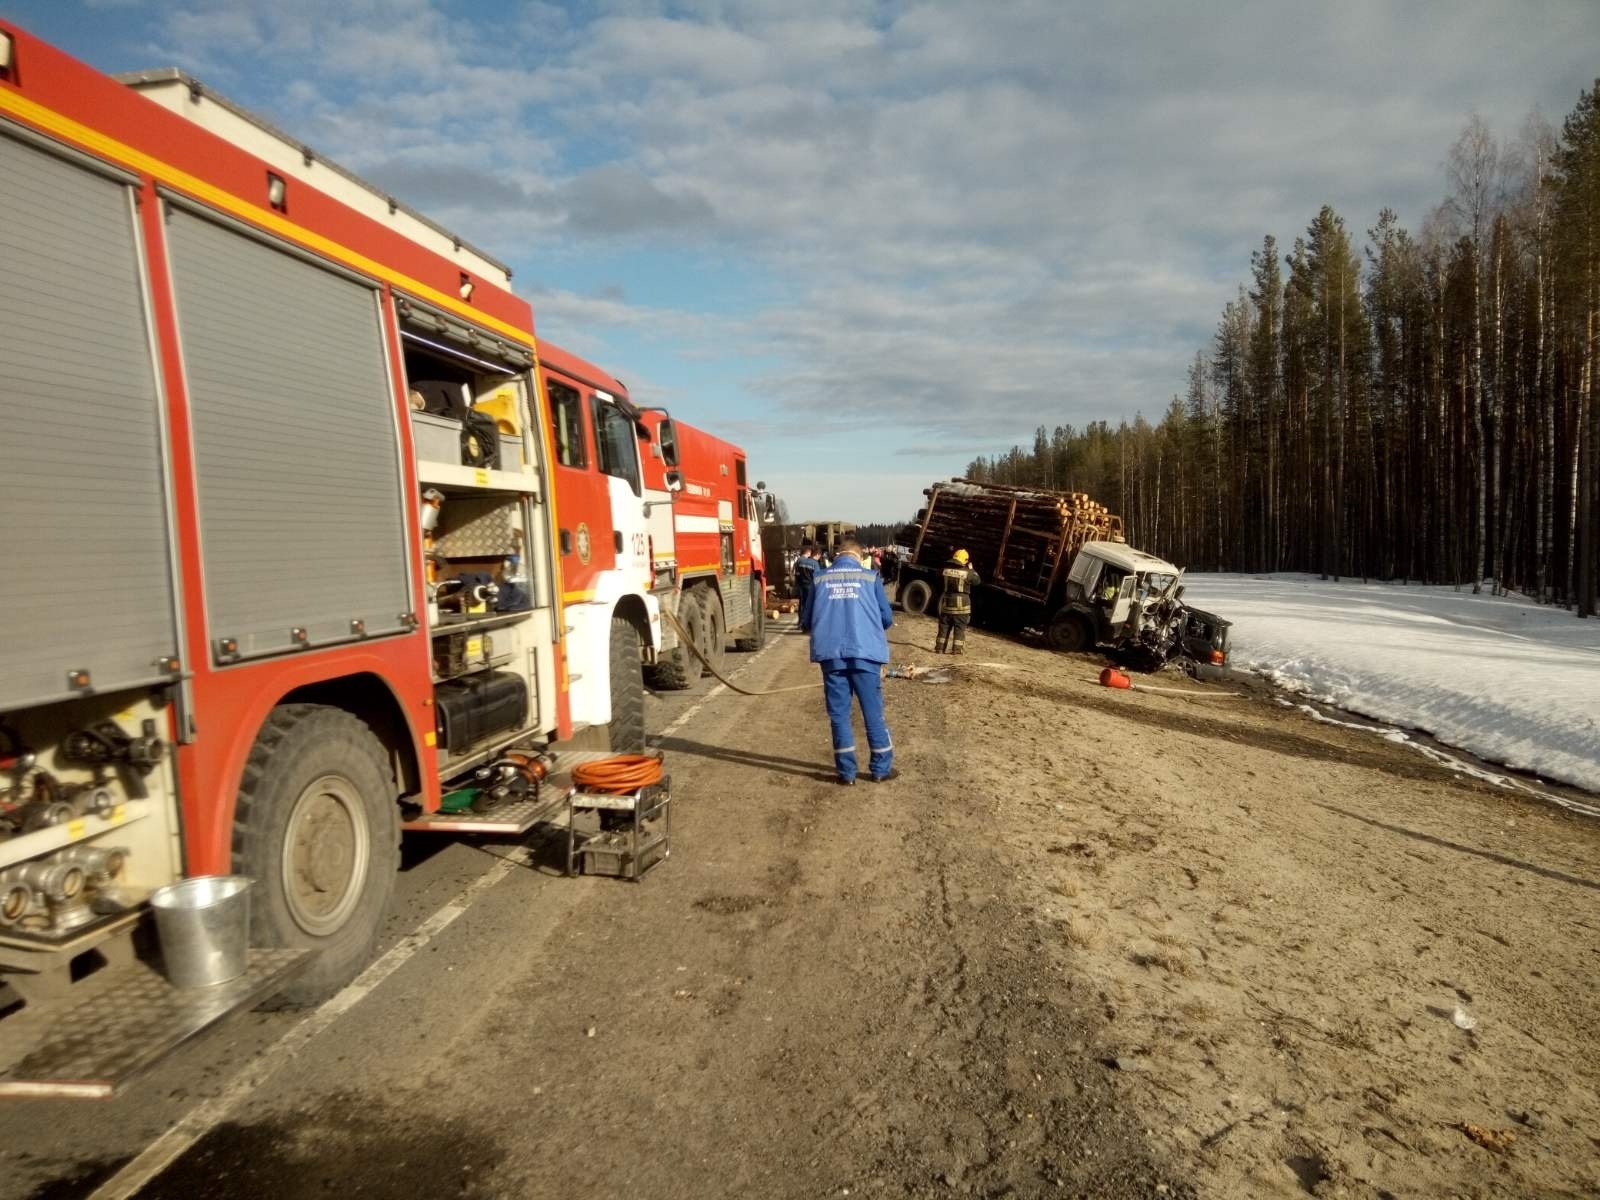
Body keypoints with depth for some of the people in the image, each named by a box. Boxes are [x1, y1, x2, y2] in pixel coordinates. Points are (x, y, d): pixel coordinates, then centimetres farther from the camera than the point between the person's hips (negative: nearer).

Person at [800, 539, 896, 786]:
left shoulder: (820, 578, 9)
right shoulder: (870, 576, 6)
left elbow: (806, 621, 11)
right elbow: (887, 618, 7)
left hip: (831, 654, 1)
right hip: (865, 652, -1)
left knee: (839, 714, 8)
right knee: (873, 712, 9)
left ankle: (846, 772, 11)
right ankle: (881, 769, 17)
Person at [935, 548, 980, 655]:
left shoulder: (945, 569, -2)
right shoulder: (967, 572, -11)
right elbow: (977, 581, 4)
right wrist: (971, 569, 13)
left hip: (946, 601, 3)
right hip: (961, 603, -3)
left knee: (944, 626, 11)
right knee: (960, 627, 5)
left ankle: (940, 647, 13)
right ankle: (957, 649, 3)